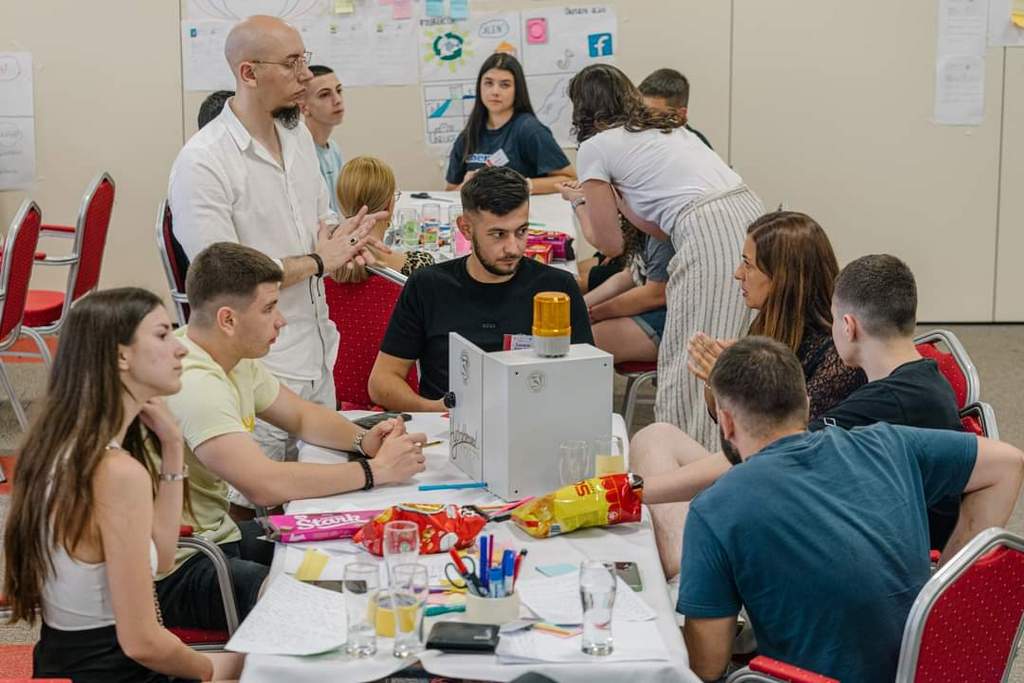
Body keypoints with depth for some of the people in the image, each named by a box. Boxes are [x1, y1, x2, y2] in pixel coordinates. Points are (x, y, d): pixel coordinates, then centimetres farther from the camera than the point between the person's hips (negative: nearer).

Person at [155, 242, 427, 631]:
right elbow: (265, 485, -34)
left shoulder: (237, 359, 7)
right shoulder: (194, 383, -25)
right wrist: (375, 471, -23)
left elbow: (301, 417, 20)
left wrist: (363, 441, -1)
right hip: (174, 573, -10)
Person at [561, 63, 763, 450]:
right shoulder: (667, 129, 29)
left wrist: (579, 201, 29)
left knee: (690, 364, -4)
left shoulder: (595, 147, 8)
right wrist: (610, 193, 37)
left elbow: (609, 243, 13)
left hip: (708, 234, -8)